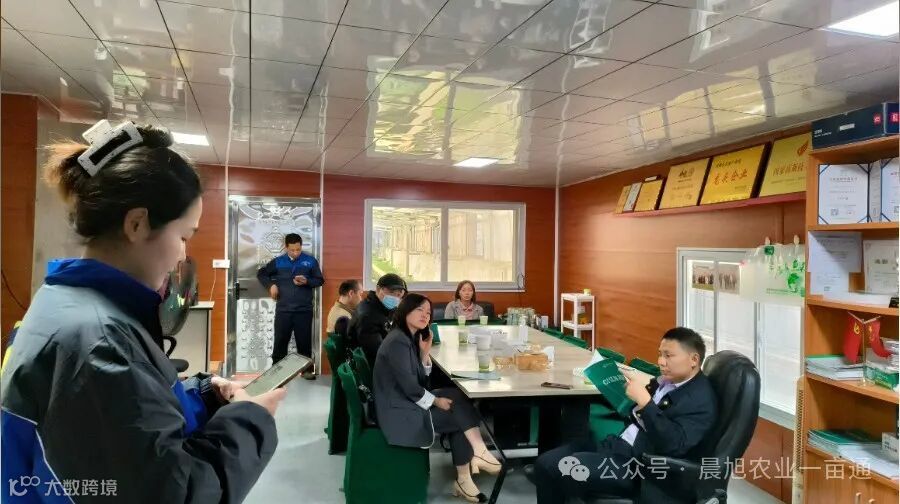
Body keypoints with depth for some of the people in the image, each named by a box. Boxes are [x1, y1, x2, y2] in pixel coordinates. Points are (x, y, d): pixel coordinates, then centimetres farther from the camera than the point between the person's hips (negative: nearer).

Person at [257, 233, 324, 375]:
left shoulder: (310, 261, -1)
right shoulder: (278, 262, 2)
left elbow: (320, 280, 3)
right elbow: (261, 274, 15)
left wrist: (306, 282, -16)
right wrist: (270, 285, -2)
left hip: (304, 310, -1)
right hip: (283, 309, 1)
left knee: (304, 341, 5)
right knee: (280, 341, 7)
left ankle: (306, 369, 16)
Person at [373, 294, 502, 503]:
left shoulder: (412, 338, 12)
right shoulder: (397, 342, -18)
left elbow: (422, 381, 10)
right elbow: (409, 386, -22)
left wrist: (425, 353, -2)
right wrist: (437, 402, -12)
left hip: (409, 404, 9)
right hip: (398, 413, -9)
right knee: (459, 406, -13)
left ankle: (464, 479, -6)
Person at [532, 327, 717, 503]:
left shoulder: (700, 400, -12)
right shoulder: (666, 381, 13)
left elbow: (673, 445, -26)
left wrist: (644, 400, -27)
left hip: (638, 466, -9)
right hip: (617, 445, 9)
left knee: (551, 468, -19)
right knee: (546, 462, -2)